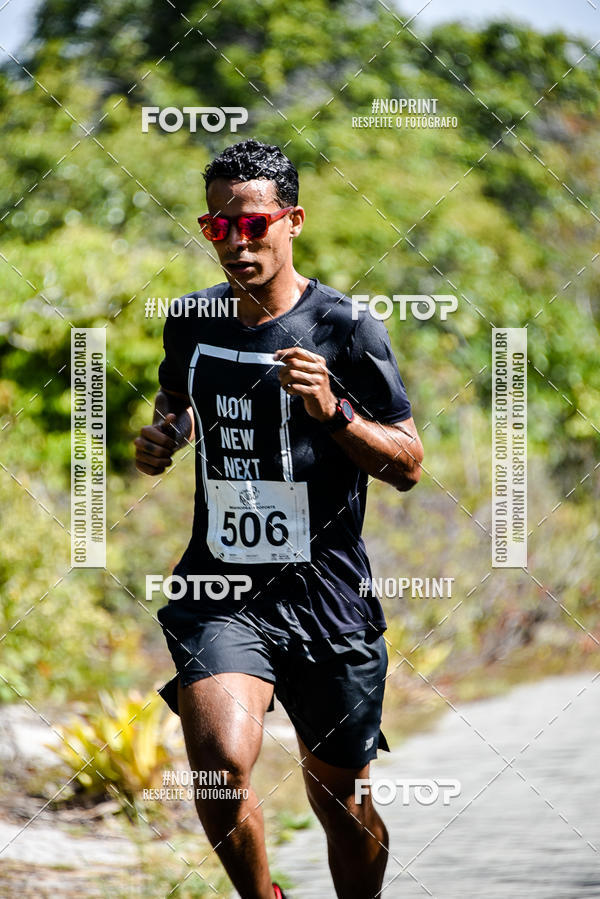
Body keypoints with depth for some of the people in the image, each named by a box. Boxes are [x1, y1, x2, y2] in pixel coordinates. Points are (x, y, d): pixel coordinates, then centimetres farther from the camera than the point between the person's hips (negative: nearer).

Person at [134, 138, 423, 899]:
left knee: (339, 799, 10)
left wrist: (332, 411, -20)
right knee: (220, 760, -23)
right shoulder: (191, 320, 7)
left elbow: (409, 465, -3)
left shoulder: (345, 328, -5)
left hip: (327, 595, -1)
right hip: (219, 592, 1)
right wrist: (163, 435, 6)